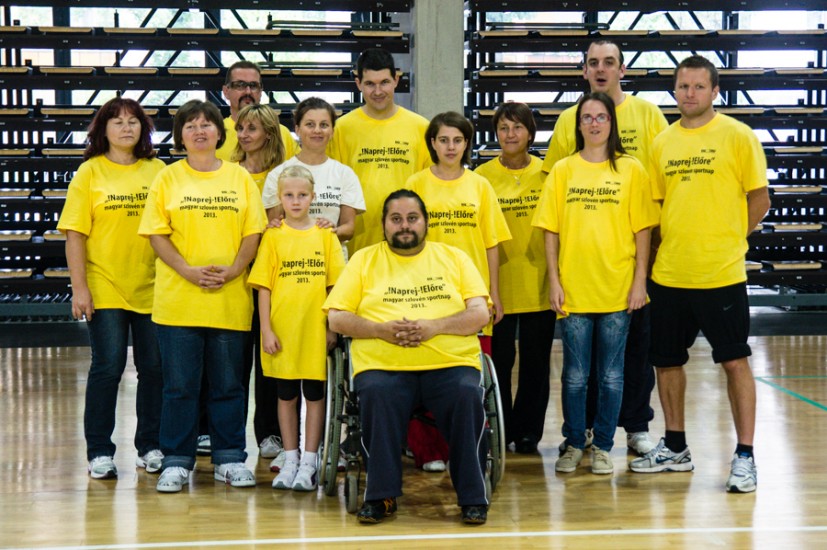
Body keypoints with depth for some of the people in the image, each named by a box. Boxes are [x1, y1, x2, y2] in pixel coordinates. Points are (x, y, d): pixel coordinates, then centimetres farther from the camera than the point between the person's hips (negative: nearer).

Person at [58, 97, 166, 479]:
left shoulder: (157, 171, 6)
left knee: (154, 367, 5)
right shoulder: (89, 172, 1)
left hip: (151, 287, 2)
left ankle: (150, 447, 17)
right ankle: (99, 452, 7)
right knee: (107, 367, -2)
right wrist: (79, 288, -9)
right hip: (104, 288, -2)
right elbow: (75, 233, -2)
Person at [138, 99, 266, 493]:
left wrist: (233, 271, -10)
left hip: (230, 300, 1)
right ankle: (176, 462, 10)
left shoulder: (240, 178, 9)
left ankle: (230, 459, 16)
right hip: (178, 299, -1)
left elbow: (253, 232, 6)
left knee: (228, 383, 7)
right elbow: (156, 233, 0)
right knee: (180, 384, 1)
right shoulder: (168, 179, 5)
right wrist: (188, 271, -13)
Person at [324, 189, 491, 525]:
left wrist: (434, 327, -10)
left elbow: (480, 314, 7)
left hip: (450, 362, 0)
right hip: (383, 366, 0)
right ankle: (381, 496, -20)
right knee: (375, 396, -33)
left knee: (467, 395, -31)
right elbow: (337, 318, 10)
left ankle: (473, 497, -18)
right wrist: (381, 329, -8)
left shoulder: (453, 257, 18)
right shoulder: (364, 260, 17)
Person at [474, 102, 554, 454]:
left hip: (538, 283, 1)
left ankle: (528, 432, 19)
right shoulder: (482, 177, 1)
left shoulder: (547, 174, 4)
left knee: (536, 362, 7)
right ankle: (499, 431, 17)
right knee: (498, 361, 4)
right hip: (497, 284, -1)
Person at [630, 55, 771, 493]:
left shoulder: (737, 136, -4)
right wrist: (671, 244, 6)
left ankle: (744, 457, 5)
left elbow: (759, 198, -2)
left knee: (734, 361, -2)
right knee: (666, 359, 12)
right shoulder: (662, 143, 9)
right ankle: (675, 448, 27)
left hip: (721, 273, -5)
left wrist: (729, 240, -1)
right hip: (669, 273, 5)